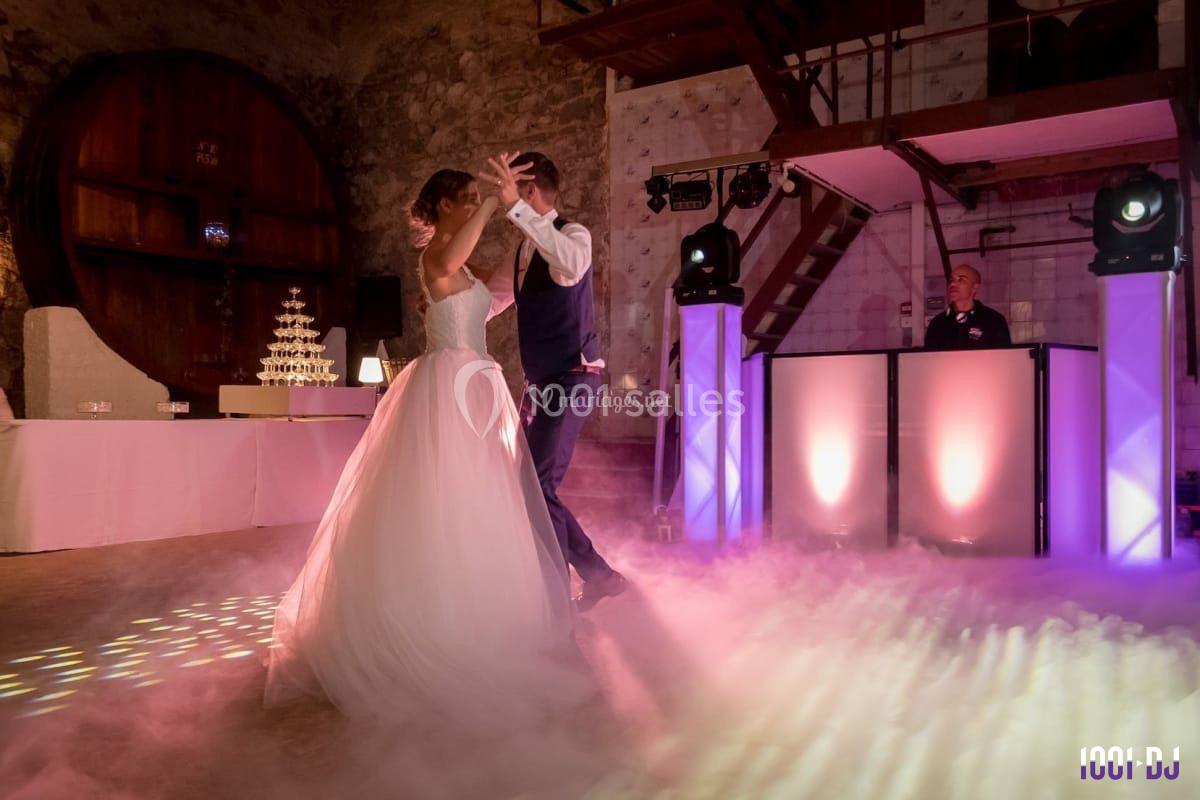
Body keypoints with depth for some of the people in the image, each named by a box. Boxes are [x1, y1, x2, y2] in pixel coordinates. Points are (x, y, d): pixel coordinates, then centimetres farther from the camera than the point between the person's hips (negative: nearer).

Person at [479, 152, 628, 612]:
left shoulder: (573, 234, -10)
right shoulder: (523, 250, 15)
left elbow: (572, 265, -36)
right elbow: (490, 300, 27)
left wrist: (516, 207, -38)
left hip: (572, 378, -9)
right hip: (540, 381, 9)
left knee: (538, 487, -13)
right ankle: (598, 575, 22)